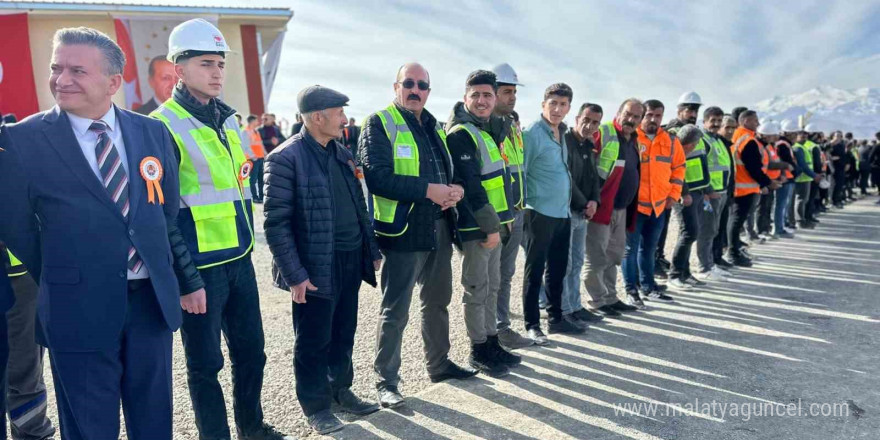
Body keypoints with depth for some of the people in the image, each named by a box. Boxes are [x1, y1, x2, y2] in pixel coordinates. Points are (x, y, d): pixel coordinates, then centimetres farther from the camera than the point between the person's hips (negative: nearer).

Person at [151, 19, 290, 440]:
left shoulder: (228, 120, 11)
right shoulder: (163, 127, -12)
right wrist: (184, 280, -14)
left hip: (239, 260, 7)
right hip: (200, 267, -7)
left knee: (251, 350, 17)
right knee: (205, 364, 8)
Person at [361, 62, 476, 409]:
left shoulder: (435, 127, 15)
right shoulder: (379, 124, -8)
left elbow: (452, 170, 17)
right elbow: (377, 177, -21)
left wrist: (457, 189, -6)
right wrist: (428, 190, -23)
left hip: (439, 229, 8)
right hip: (403, 231, -7)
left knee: (437, 302, 20)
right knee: (395, 310, 0)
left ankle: (439, 363, 37)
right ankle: (386, 381, 14)